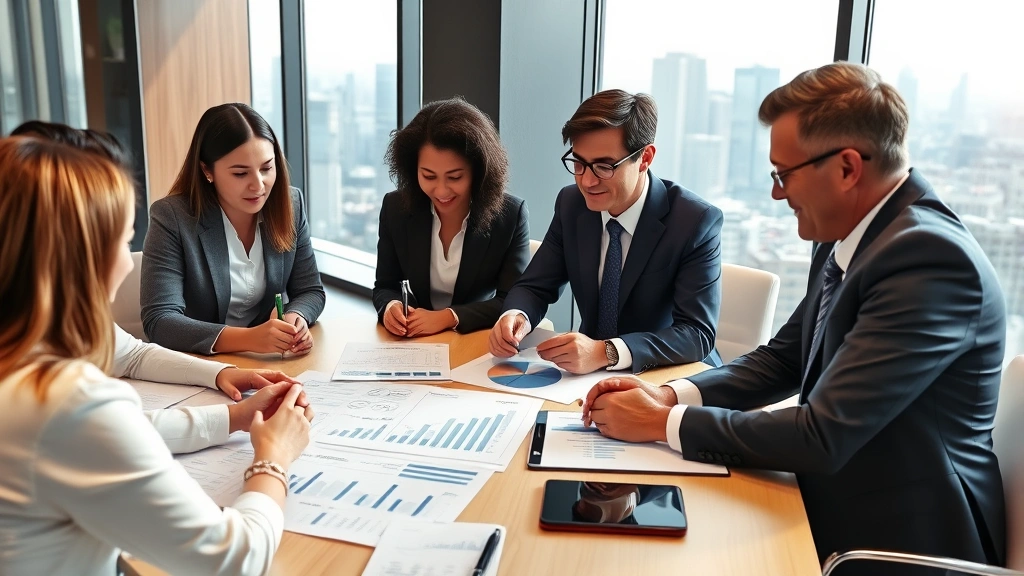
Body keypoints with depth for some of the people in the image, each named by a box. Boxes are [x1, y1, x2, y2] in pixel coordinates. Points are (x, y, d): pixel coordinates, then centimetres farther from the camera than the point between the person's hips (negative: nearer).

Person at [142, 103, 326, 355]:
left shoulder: (290, 204, -2)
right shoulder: (171, 218, -14)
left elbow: (310, 291, 3)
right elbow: (159, 320, -20)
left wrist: (296, 319, -20)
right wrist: (247, 338, -33)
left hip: (269, 363, 3)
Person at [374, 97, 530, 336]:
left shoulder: (511, 214, -10)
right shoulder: (395, 208, -4)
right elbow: (384, 287, 3)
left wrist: (449, 317, -23)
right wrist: (391, 307, -20)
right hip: (415, 344, 2)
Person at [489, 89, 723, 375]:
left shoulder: (696, 221, -17)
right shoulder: (571, 204, -3)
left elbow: (698, 333, -21)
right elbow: (534, 287, 3)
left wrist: (605, 352, -35)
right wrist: (516, 316, -21)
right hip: (589, 376, 4)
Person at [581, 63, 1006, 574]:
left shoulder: (930, 257, -25)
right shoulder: (843, 239, 1)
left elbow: (823, 438, -27)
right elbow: (784, 358, 9)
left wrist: (663, 423, -18)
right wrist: (670, 395, -7)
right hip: (834, 503, 7)